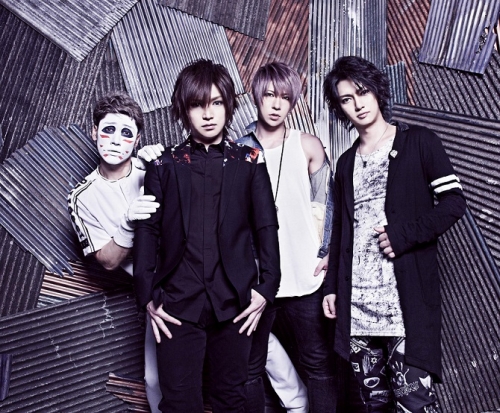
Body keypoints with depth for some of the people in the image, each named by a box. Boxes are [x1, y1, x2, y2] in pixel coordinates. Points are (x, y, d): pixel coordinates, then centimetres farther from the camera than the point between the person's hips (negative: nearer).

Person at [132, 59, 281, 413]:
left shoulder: (249, 164, 5)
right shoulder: (165, 167, 5)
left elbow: (266, 229, 4)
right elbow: (148, 232, 3)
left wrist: (266, 287, -2)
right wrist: (148, 296, -3)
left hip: (234, 303, 0)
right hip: (178, 305, 0)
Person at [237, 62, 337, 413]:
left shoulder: (308, 146, 4)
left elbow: (325, 204, 6)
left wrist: (325, 253, -2)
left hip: (305, 278, 0)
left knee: (319, 363, 9)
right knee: (250, 367, 10)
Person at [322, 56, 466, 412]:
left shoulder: (418, 142, 4)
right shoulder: (347, 163, 18)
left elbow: (454, 202, -3)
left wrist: (403, 235, -14)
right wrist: (332, 286, 13)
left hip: (406, 298, -4)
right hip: (356, 301, 5)